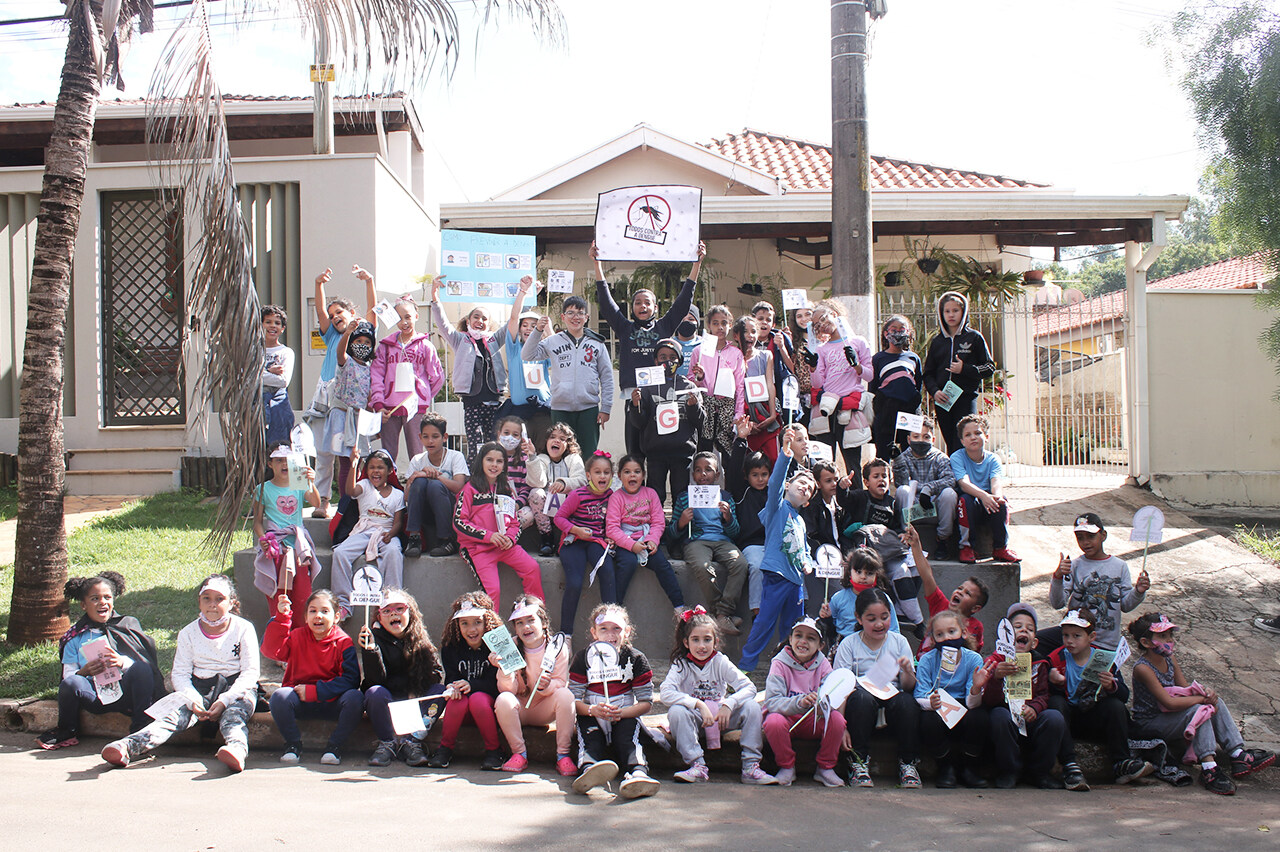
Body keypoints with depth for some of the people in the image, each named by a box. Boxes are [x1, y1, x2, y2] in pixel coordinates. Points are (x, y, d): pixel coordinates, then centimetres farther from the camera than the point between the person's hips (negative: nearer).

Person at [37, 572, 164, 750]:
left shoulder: (128, 624, 15)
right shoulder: (75, 637, 17)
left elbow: (144, 660, 5)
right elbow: (68, 674, 8)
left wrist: (122, 662, -16)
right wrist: (85, 671, -15)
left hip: (125, 691, -1)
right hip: (97, 697, 1)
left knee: (140, 668, -32)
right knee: (70, 683, -30)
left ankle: (141, 730, -21)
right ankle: (67, 732, 0)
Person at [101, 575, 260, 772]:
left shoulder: (243, 629, 0)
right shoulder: (189, 633, 8)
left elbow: (250, 673, -5)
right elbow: (180, 673, 2)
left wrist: (224, 700, -20)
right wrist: (192, 700, -19)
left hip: (236, 689, -2)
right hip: (199, 688, 2)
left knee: (232, 715, -35)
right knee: (178, 713, -27)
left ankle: (237, 747, -69)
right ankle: (129, 746, -51)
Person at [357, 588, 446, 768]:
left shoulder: (421, 639, -1)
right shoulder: (375, 638, -8)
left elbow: (437, 673, -4)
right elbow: (375, 679, -18)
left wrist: (415, 691, -21)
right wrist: (370, 650, -34)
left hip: (415, 701, 2)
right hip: (387, 703, -2)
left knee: (440, 690, -23)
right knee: (375, 692, -33)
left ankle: (412, 741, -18)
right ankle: (387, 743, -14)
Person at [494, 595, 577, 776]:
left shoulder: (557, 646, -9)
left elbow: (561, 683, -11)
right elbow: (507, 689, -14)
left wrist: (547, 686, -33)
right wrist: (505, 669, -34)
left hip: (546, 710, 0)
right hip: (520, 709, 0)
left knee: (565, 695, -30)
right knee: (504, 699, -31)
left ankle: (563, 755, -21)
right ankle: (519, 753, -16)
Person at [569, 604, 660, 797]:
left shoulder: (636, 659, 2)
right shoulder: (583, 658, 4)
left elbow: (646, 702, -1)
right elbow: (573, 699, -1)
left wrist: (621, 712, -20)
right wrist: (592, 709, -24)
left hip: (625, 715, 0)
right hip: (592, 716, 1)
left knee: (627, 738, -31)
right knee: (590, 738, -30)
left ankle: (638, 772, -58)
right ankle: (588, 769, -60)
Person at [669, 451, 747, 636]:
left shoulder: (725, 497, 20)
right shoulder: (684, 498, 16)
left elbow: (734, 532, 14)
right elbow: (673, 535, 13)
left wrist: (728, 517, -6)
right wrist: (681, 523, -9)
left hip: (722, 540, 2)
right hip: (695, 541, -2)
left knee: (740, 563, -32)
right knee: (701, 566, -37)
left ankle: (723, 615, -32)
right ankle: (724, 614, -25)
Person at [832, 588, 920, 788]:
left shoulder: (899, 641, 9)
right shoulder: (849, 644, 2)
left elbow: (909, 687, 7)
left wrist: (908, 672, -17)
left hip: (892, 698, 2)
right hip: (862, 708, -2)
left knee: (907, 702, -32)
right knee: (861, 697, -36)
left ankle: (907, 763, -14)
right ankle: (860, 763, -23)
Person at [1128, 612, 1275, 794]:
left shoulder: (1170, 659, 6)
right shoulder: (1142, 668, -23)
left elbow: (1186, 688, 6)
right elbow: (1169, 702, -29)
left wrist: (1206, 691, -16)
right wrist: (1202, 698, -21)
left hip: (1169, 718, 9)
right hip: (1148, 725, -9)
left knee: (1216, 703, -6)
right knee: (1198, 709, -28)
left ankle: (1239, 755, -12)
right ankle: (1209, 769, -36)